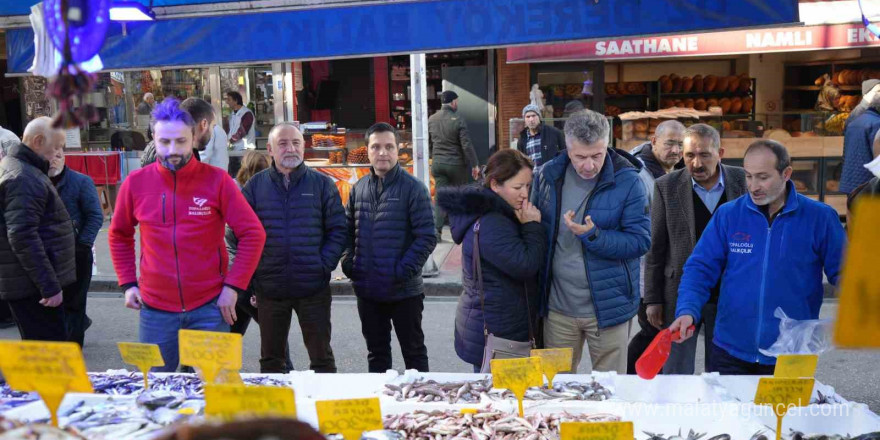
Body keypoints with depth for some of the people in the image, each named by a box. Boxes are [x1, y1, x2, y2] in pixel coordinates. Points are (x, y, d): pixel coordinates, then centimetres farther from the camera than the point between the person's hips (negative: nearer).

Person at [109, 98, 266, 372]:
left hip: (210, 307, -2)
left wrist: (233, 286, -11)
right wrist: (127, 283, 5)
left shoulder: (216, 180, -7)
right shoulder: (136, 183, 0)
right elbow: (119, 235, 14)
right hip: (155, 308, 2)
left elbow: (253, 234, -7)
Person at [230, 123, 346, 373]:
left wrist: (325, 265, -8)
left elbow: (338, 229, 3)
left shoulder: (322, 184, 3)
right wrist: (252, 268, -2)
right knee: (270, 359, 13)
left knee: (321, 356, 6)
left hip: (314, 287, -1)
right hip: (269, 288, 1)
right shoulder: (255, 186, 5)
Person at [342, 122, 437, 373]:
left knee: (414, 352, 11)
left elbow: (427, 237, -13)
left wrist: (404, 270, -18)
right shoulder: (359, 189, 6)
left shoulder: (412, 188, -9)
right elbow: (347, 231, 13)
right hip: (367, 291, 5)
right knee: (376, 352, 18)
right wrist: (349, 263, -1)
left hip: (404, 290, -4)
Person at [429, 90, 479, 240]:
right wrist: (475, 164, -8)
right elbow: (467, 145, -14)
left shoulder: (431, 119, 2)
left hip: (437, 163, 4)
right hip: (456, 163, -4)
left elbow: (428, 143, 11)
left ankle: (436, 229, -7)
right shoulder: (458, 120, -13)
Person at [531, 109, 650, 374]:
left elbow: (641, 241, -13)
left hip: (608, 308, -3)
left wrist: (593, 236, -25)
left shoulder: (627, 181, -11)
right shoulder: (548, 176, 0)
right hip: (557, 306, 3)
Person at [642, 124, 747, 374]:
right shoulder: (667, 187, -4)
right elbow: (656, 248, -2)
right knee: (675, 375, 8)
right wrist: (653, 299, -3)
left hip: (729, 297, 1)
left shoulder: (743, 182, -2)